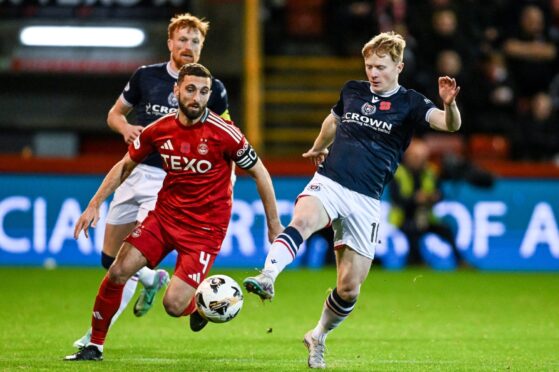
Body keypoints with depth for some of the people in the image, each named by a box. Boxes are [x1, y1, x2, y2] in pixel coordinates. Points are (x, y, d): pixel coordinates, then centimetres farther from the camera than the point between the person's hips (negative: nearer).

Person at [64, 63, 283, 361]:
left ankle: (198, 305, 22)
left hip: (205, 227, -4)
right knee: (118, 272, -11)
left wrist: (274, 225, 0)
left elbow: (259, 173, -4)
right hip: (165, 215, 4)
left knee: (173, 305, -16)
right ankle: (94, 346, 7)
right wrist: (94, 205, 5)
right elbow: (125, 166, 12)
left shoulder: (224, 134, -16)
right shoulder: (158, 130, -4)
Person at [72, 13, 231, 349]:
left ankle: (97, 336, -7)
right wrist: (126, 127, -7)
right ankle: (153, 280, 42)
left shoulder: (213, 89, -1)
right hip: (136, 172, 4)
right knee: (110, 259, 10)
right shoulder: (146, 76, 4)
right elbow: (115, 114, 15)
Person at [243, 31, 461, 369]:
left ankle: (318, 337, 26)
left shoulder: (409, 103, 0)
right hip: (328, 183, 1)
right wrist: (318, 148, 49)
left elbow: (450, 125, -18)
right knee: (302, 221, -36)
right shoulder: (352, 90, 11)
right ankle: (267, 279, -55)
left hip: (365, 201, -1)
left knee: (349, 288, 1)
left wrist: (449, 103, -39)